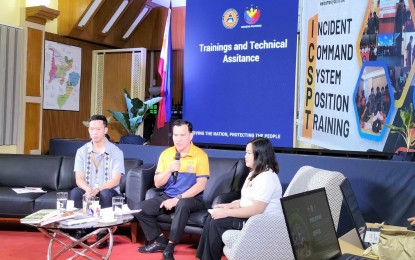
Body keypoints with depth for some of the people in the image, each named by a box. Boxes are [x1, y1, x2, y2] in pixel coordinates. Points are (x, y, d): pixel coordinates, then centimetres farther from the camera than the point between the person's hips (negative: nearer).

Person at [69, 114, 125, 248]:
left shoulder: (116, 152, -6)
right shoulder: (82, 151, 2)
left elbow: (115, 180, -13)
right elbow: (79, 178, -5)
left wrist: (97, 189, -29)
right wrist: (88, 189, -28)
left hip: (108, 190, -2)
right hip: (88, 189, 2)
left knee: (105, 195, -36)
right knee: (75, 192, -29)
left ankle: (102, 233, -21)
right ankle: (80, 232, -19)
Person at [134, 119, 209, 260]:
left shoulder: (200, 155, -9)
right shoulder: (166, 154, 4)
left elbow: (200, 185, -15)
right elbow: (157, 183, 3)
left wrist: (177, 199, -22)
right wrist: (170, 170, -16)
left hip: (191, 198, -5)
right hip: (167, 196, 5)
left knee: (182, 204, -39)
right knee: (141, 208, -14)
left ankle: (170, 246, -27)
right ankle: (160, 240, 3)